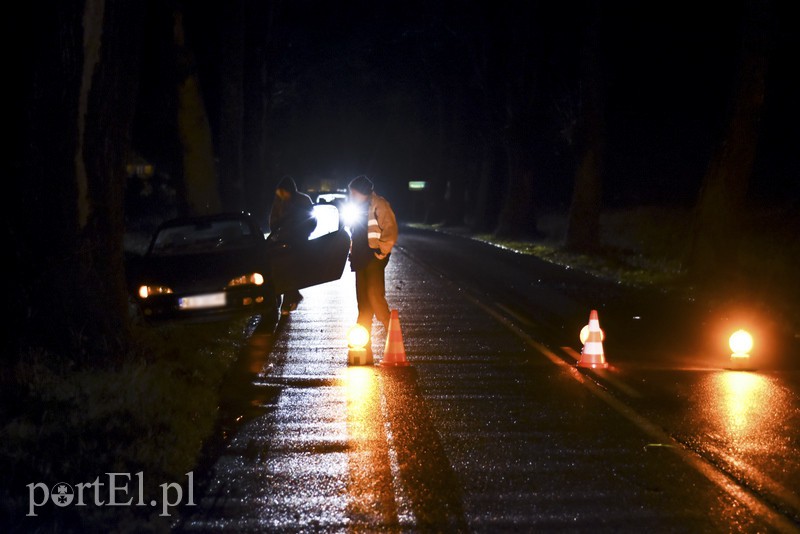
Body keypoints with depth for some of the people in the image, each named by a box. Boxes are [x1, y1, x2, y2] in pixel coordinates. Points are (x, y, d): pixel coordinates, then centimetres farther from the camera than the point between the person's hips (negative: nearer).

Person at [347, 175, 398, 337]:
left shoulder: (379, 205, -9)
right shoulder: (359, 207, 19)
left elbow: (390, 230, -16)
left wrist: (382, 251, -18)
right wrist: (352, 252, 18)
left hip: (374, 256, -9)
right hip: (361, 258, 9)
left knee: (374, 294, -18)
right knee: (362, 297, 10)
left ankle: (390, 329, -11)